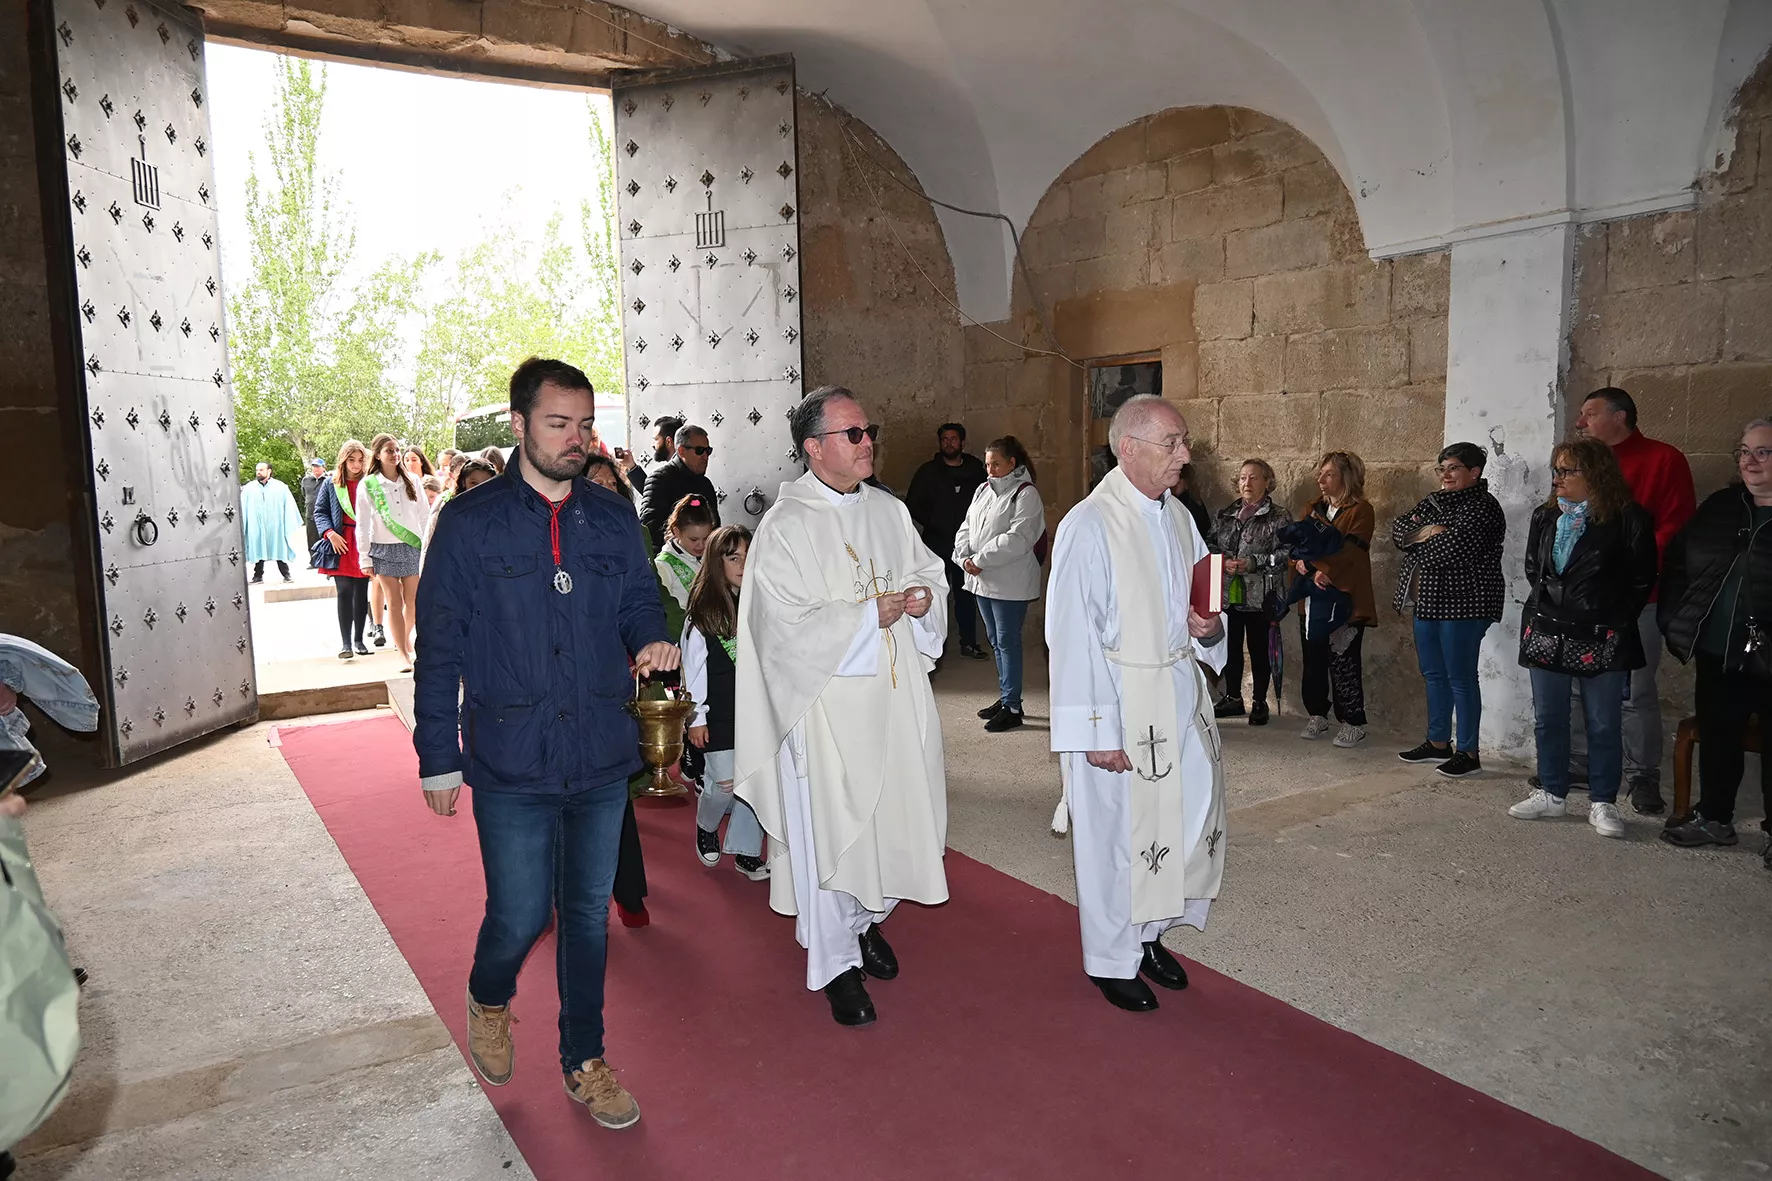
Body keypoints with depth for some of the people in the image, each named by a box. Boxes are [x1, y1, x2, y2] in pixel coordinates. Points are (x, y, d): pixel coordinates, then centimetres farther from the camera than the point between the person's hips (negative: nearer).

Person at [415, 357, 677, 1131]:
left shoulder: (611, 520, 5)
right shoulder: (470, 524, -6)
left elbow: (641, 602, 12)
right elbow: (439, 651, -3)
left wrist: (651, 641, -13)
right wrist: (438, 760, -2)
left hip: (602, 760, 4)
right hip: (512, 766, -3)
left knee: (588, 914, 13)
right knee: (521, 916, 3)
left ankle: (584, 1061, 31)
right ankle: (488, 999, 39)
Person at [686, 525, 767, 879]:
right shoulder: (704, 610, -4)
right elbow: (692, 666, -4)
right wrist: (696, 717, -6)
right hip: (719, 712, -3)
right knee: (724, 781, -3)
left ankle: (745, 851, 16)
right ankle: (706, 827, 28)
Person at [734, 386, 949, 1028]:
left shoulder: (889, 511, 8)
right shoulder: (785, 526, -12)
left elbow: (929, 572, 18)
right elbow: (788, 625, -18)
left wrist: (923, 598, -5)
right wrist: (870, 615, -16)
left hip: (896, 695, 6)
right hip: (826, 702, -6)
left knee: (892, 815, 15)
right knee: (830, 830, 2)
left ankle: (866, 920, 41)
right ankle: (837, 963, 20)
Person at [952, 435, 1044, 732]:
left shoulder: (1026, 494, -10)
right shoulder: (983, 490, 14)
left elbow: (1017, 539, -20)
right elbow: (966, 528, 12)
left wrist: (980, 559, -19)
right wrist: (964, 557, -7)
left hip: (1010, 582, -8)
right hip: (982, 581, 8)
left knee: (1007, 641, -4)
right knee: (995, 640, 16)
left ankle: (1012, 707, 4)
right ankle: (1006, 696, 28)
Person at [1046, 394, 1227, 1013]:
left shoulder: (1178, 516, 7)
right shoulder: (1088, 526, -17)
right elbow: (1073, 636, -18)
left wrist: (1210, 628, -6)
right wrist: (1096, 731, -19)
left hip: (1180, 693, 8)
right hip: (1117, 705, -7)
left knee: (1191, 817, 15)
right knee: (1117, 831, 5)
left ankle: (1147, 934, 38)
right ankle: (1112, 959, 27)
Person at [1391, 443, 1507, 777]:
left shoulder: (1482, 507, -12)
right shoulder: (1434, 501, 14)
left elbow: (1451, 549, -24)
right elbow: (1398, 528, 4)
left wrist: (1417, 538, -6)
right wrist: (1427, 532, -15)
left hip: (1463, 604, -8)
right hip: (1428, 600, 8)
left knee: (1460, 678, -2)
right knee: (1433, 674, 16)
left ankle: (1468, 752, 9)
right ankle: (1438, 743, 28)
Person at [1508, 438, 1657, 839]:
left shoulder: (1628, 519, -8)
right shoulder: (1544, 517, 8)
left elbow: (1642, 580, -4)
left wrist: (1615, 621, -3)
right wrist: (1546, 605, 10)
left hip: (1601, 640, -5)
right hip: (1547, 635, 5)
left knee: (1603, 724, 4)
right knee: (1548, 719, 11)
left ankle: (1602, 803, 15)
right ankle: (1552, 794, 23)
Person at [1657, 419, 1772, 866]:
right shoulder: (1720, 507, 9)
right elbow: (1676, 562, 15)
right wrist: (1675, 621, 7)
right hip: (1717, 654, 5)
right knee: (1716, 737, 15)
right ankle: (1714, 818, 30)